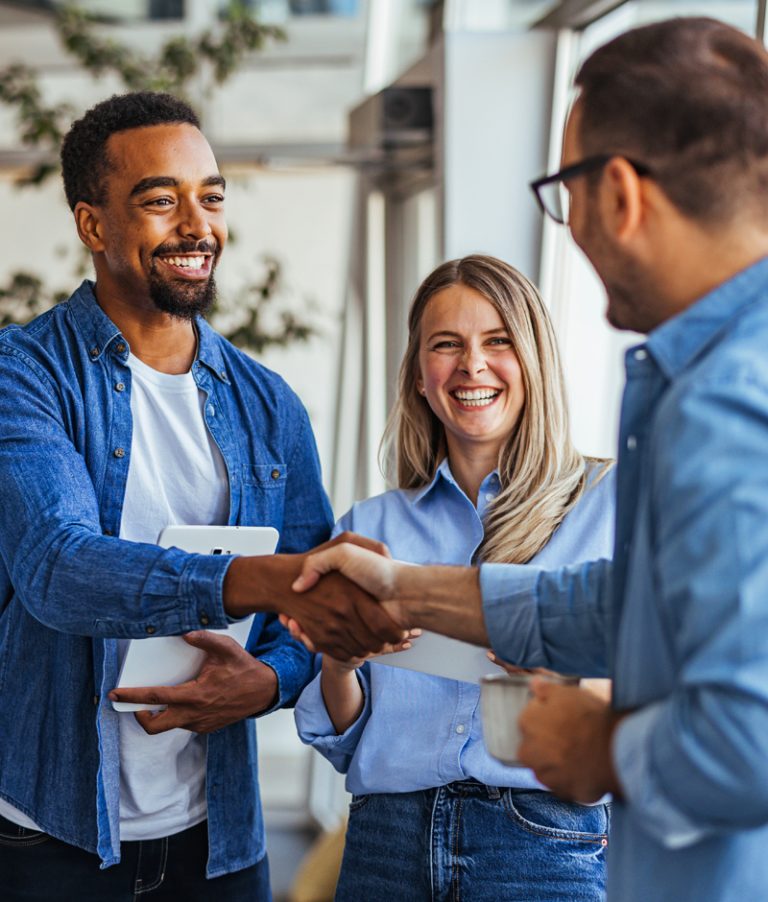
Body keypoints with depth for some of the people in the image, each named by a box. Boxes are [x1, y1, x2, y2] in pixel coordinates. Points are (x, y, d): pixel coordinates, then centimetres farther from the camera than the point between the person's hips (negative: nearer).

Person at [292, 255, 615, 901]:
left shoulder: (612, 502, 2)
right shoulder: (369, 527, 11)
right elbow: (343, 746, 12)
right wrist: (338, 663, -8)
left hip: (542, 844, -2)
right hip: (388, 841, 3)